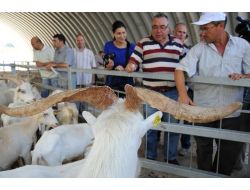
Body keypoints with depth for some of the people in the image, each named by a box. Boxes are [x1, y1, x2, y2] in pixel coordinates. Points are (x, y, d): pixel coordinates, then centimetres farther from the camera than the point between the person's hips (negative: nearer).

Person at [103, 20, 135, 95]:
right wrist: (109, 66, -19)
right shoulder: (108, 46, 0)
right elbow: (107, 67, 4)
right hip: (112, 83, 0)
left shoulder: (132, 47, -2)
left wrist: (124, 69, -19)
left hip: (127, 83, 0)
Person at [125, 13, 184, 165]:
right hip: (150, 92, -1)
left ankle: (171, 158, 24)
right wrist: (131, 66, -22)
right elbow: (133, 61, -1)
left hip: (172, 92, 1)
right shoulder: (143, 43, 2)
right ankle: (150, 157, 25)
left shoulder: (178, 43, 8)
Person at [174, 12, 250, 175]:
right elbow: (180, 70, -12)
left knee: (231, 150, 13)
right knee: (204, 149, 13)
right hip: (203, 110, -1)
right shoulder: (198, 48, -2)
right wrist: (183, 94, -29)